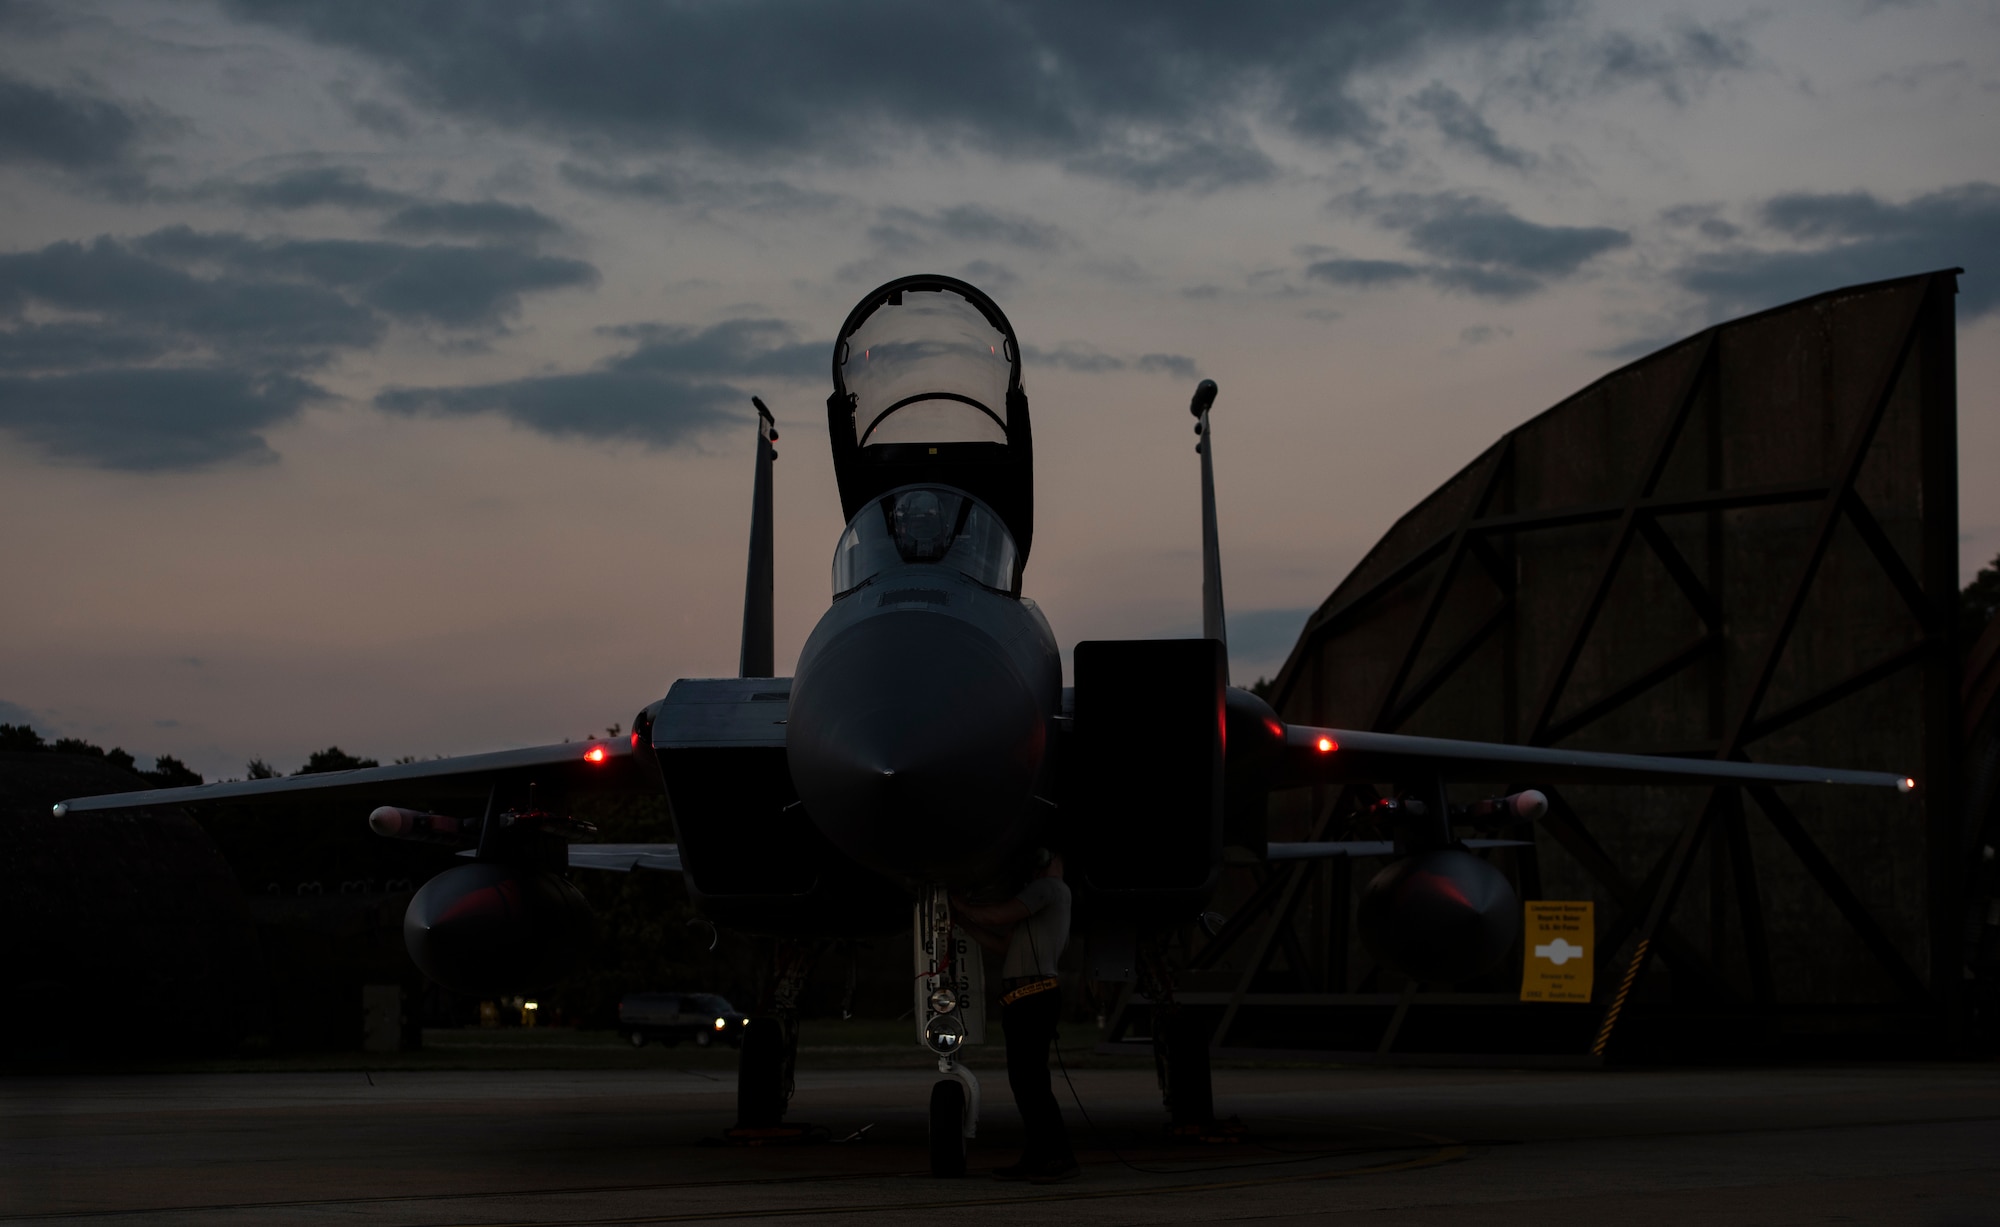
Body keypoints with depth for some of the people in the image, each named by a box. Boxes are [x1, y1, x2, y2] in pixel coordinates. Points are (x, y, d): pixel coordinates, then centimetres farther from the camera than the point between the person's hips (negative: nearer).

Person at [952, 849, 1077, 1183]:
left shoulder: (1051, 887, -3)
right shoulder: (1045, 903, 27)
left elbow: (999, 916, -13)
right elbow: (1002, 945, 22)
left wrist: (962, 906, 2)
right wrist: (961, 921, 22)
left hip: (1034, 999, -10)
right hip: (1021, 1001, 10)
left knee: (1030, 1079, -13)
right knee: (1024, 1080, 8)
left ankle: (1060, 1156, -14)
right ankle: (1036, 1157, 8)